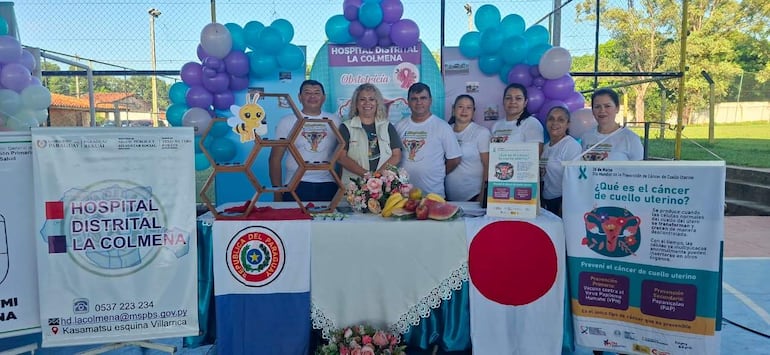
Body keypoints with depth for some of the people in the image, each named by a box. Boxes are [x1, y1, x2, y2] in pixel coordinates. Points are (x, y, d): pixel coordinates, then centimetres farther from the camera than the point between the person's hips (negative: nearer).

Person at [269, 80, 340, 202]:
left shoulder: (335, 121, 9)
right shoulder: (287, 122, 5)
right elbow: (275, 159, 4)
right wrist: (277, 192, -2)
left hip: (328, 186, 2)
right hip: (296, 186, -1)